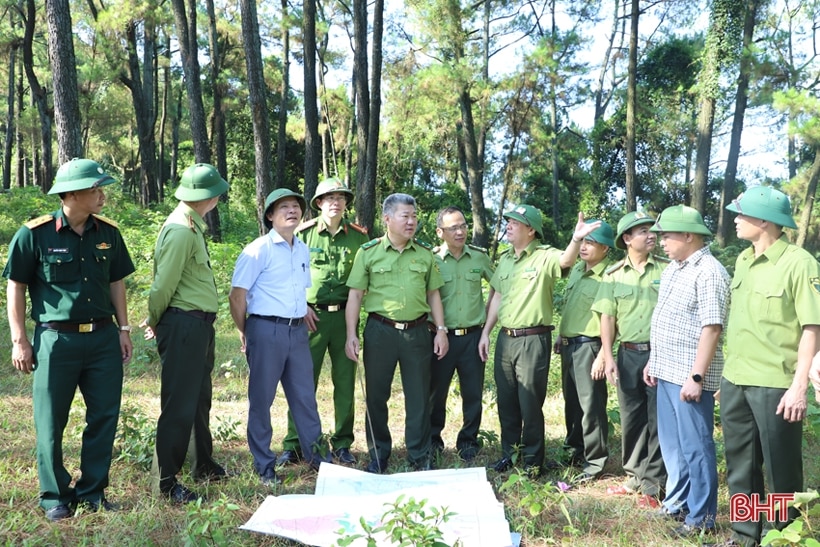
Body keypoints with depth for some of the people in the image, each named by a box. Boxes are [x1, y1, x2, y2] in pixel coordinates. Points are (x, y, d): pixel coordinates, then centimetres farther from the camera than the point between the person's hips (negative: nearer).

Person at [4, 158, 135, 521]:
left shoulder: (108, 233, 5)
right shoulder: (34, 234, -8)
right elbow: (16, 288, -3)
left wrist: (123, 329, 9)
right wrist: (19, 340, -5)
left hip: (103, 338, 4)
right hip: (56, 339, -4)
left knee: (104, 416, 8)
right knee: (51, 422, 6)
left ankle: (92, 492, 23)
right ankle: (55, 497, 22)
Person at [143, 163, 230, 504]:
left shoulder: (193, 227, 14)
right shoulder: (181, 230, -18)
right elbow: (163, 284, -17)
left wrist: (158, 322, 11)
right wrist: (155, 322, -1)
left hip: (199, 325, 10)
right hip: (183, 325, -10)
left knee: (199, 399, 20)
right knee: (179, 406, -2)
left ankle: (203, 465, 35)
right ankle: (164, 482, 9)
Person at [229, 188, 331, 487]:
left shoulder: (303, 250, 12)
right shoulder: (258, 249, -8)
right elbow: (237, 295, -8)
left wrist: (303, 315, 16)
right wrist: (245, 335, -2)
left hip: (298, 330, 6)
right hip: (266, 330, -6)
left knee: (304, 396, 12)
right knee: (261, 399, 5)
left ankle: (317, 456, 23)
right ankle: (264, 466, 17)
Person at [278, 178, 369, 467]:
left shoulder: (358, 235, 5)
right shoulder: (303, 233, 1)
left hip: (345, 315, 2)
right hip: (311, 316, -1)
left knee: (345, 381, 7)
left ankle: (342, 443, 19)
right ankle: (293, 445, 9)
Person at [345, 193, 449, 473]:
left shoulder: (425, 254, 7)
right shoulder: (368, 252, -1)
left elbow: (433, 294, 12)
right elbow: (355, 295, -2)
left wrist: (441, 330, 4)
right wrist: (351, 334, -8)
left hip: (417, 332, 2)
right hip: (380, 331, -1)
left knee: (419, 397, 7)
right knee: (376, 396, 9)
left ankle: (420, 457, 21)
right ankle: (378, 456, 25)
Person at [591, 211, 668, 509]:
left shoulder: (667, 269, -1)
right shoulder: (613, 275, 4)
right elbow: (607, 317, 4)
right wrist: (608, 357, -3)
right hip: (628, 354, 2)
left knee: (658, 419, 2)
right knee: (631, 418, 11)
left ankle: (653, 484, 12)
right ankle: (635, 476, 26)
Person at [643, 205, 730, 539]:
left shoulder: (709, 272, -15)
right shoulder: (673, 268, 13)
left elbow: (711, 328, -20)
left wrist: (696, 376, -21)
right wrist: (653, 362, 18)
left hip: (689, 376, -9)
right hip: (667, 373, 9)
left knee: (695, 446, 1)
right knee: (671, 444, 18)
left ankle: (702, 517, 14)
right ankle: (677, 502, 32)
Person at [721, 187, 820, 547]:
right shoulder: (743, 261, 10)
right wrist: (727, 374, 16)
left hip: (775, 384, -7)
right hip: (734, 382, 7)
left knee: (781, 469, 8)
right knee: (740, 465, 16)